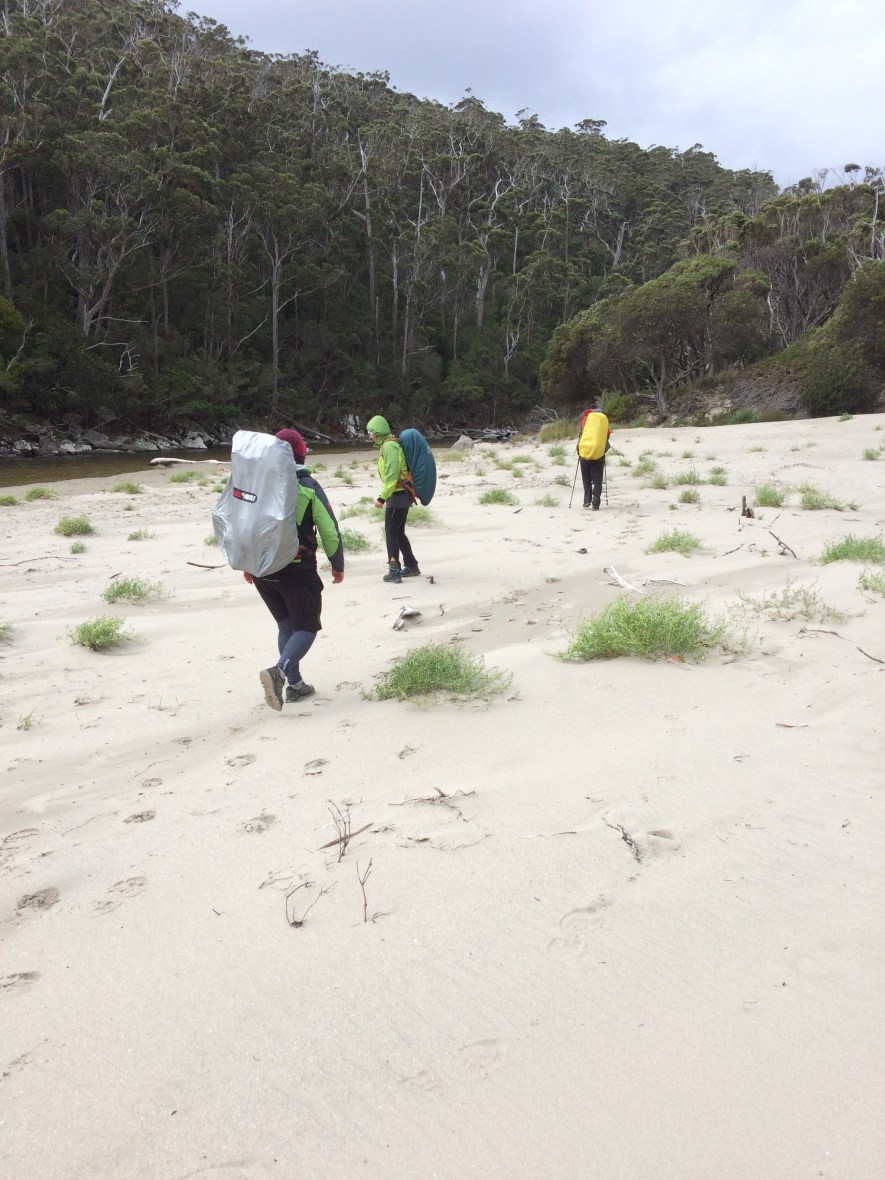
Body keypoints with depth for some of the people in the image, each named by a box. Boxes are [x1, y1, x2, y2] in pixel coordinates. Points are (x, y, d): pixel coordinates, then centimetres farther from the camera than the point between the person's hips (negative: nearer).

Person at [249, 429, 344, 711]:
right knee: (306, 626, 5)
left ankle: (294, 685, 18)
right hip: (297, 569, -4)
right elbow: (330, 531, -6)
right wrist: (338, 566, 7)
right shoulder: (308, 487, -7)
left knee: (286, 625, 19)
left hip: (261, 569, 5)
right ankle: (279, 671, -21)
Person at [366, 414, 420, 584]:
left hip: (398, 495, -10)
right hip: (402, 494, 10)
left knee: (391, 533, -7)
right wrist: (385, 496, 19)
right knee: (398, 533, 16)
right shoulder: (391, 444, 15)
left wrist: (382, 497, -20)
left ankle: (394, 570, -9)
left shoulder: (389, 446, -15)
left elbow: (392, 475, -22)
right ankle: (411, 566, 23)